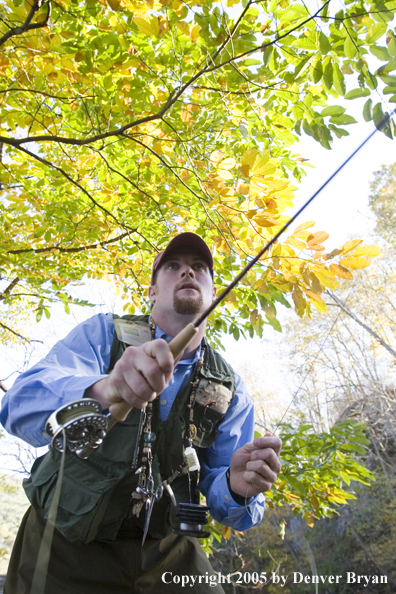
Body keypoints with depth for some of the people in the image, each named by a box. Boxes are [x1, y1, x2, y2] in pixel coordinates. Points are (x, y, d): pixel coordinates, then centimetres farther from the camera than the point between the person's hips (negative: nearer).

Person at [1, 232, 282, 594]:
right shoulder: (103, 333, -10)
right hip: (66, 542, -1)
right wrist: (101, 391, -46)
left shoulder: (229, 389, -3)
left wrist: (237, 486, -27)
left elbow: (218, 493, -2)